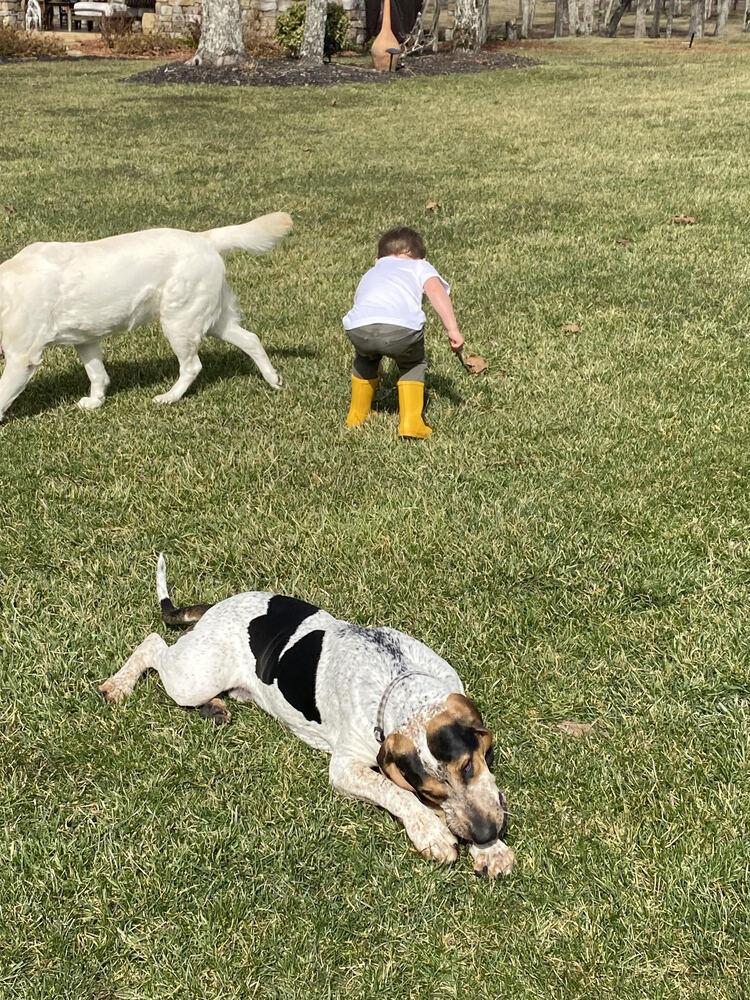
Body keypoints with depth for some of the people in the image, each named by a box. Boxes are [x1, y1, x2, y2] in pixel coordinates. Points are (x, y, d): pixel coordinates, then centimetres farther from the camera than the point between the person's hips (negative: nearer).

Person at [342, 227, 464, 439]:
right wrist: (452, 329, -1)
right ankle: (411, 422, 15)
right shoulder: (420, 266, 30)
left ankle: (357, 415, 44)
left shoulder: (370, 273, 43)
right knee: (413, 365, 28)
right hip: (401, 326, -3)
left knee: (365, 358, 37)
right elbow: (436, 289, 7)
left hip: (359, 328, 4)